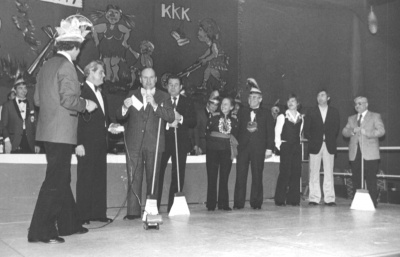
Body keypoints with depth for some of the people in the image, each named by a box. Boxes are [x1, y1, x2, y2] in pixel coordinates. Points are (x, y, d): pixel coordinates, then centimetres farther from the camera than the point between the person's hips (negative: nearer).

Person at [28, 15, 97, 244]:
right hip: (62, 133, -9)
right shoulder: (66, 66, -13)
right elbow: (68, 99, -22)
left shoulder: (47, 65, 13)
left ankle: (69, 223, 26)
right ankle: (40, 231, -2)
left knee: (62, 179, 16)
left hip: (48, 132, 9)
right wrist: (86, 104, -5)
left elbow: (38, 99, 16)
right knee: (54, 182, -5)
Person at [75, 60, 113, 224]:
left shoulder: (100, 93, 18)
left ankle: (99, 213, 15)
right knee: (85, 179, -2)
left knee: (100, 178, 9)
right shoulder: (81, 92, -9)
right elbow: (77, 119, -14)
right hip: (87, 143, -8)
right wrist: (79, 143, -18)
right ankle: (83, 215, 4)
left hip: (101, 142, 8)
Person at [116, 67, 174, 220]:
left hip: (153, 143, -1)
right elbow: (119, 116, 10)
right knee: (133, 178, -3)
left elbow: (171, 117, -5)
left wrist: (155, 105, -17)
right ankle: (133, 211, -2)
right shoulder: (132, 95, 14)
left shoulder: (163, 97, 9)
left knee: (153, 178, 3)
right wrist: (125, 107, -12)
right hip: (134, 143, 1)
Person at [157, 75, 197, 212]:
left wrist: (180, 118, -12)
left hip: (181, 142, 2)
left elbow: (193, 122, 3)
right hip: (163, 140, -1)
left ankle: (173, 206, 8)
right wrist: (167, 124, -16)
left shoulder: (187, 103, 12)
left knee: (178, 175, 0)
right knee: (158, 173, -4)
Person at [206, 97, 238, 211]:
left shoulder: (234, 121, 10)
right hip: (213, 150, -1)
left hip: (226, 151, 2)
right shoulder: (213, 118, 5)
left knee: (224, 178, 2)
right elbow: (206, 132, 1)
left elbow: (236, 136, 11)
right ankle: (211, 204, 3)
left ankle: (223, 204, 9)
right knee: (212, 177, -2)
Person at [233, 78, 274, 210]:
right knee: (240, 175, -2)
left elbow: (270, 132, 5)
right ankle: (238, 202, 3)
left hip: (259, 148, -1)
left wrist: (269, 148, -2)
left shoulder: (265, 113, 8)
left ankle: (256, 202, 9)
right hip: (243, 147, 1)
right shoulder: (242, 112, 12)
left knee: (257, 175, 1)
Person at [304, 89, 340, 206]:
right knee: (314, 173, -1)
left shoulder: (334, 112, 9)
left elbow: (337, 127, 11)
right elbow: (306, 129, 7)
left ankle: (329, 198, 3)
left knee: (329, 173, 0)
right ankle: (314, 198, 2)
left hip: (329, 146, 1)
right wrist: (311, 140, 0)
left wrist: (331, 139, 4)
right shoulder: (311, 112, 7)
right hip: (315, 146, 0)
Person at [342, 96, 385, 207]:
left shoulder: (375, 116, 8)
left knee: (371, 180, -6)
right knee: (356, 180, 3)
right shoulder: (351, 118, 21)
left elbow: (381, 131, -5)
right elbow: (344, 132, 11)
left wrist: (367, 133, -18)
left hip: (370, 154, -4)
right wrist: (352, 131, -10)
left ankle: (373, 202, -1)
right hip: (355, 154, 4)